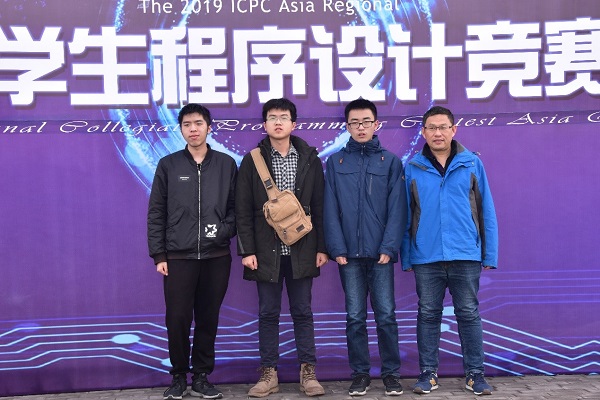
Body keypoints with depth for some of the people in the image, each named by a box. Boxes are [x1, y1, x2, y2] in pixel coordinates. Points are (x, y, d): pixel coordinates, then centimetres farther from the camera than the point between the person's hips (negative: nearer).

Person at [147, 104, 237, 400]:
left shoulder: (226, 164, 6)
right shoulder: (168, 165, 4)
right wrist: (158, 255, -1)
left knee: (208, 320, 7)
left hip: (216, 257, 1)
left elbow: (235, 208, 9)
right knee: (177, 320, 1)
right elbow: (156, 213, 3)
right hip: (178, 257, -1)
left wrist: (226, 230, -10)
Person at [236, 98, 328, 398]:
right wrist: (246, 250, -6)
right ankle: (268, 373, 18)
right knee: (268, 313, 7)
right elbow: (243, 211, 0)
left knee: (303, 311, 8)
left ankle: (307, 371, 18)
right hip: (266, 251, 0)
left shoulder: (310, 159, 5)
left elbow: (319, 207, 4)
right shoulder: (252, 161, 2)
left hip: (302, 250, 1)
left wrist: (322, 247, 0)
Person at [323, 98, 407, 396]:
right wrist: (337, 248, -7)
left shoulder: (391, 162, 5)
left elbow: (397, 209, -1)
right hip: (349, 253, 1)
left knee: (386, 315, 2)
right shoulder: (335, 162, 7)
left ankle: (391, 373, 15)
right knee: (355, 317, 6)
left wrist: (389, 247, -11)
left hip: (380, 252, -1)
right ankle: (360, 373, 17)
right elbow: (330, 210, 2)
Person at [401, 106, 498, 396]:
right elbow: (405, 216, 5)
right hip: (426, 257, 1)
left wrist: (490, 253, 0)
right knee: (428, 315, 9)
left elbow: (486, 211, 3)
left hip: (466, 255, 0)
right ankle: (428, 372, 20)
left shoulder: (472, 163, 3)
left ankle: (475, 373, 19)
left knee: (469, 314, 7)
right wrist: (407, 256, 1)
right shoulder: (413, 167, 4)